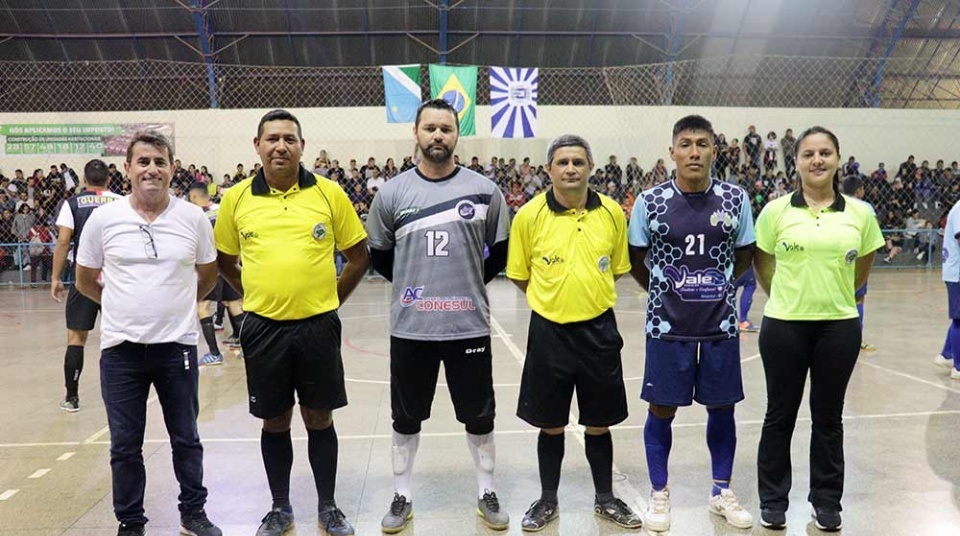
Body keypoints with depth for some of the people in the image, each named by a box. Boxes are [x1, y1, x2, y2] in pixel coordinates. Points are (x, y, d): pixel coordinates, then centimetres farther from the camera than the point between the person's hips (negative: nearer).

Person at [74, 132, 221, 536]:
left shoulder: (193, 219, -2)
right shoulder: (103, 219, -3)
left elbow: (207, 275, 12)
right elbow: (85, 281, 9)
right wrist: (126, 305, 11)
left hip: (177, 345, 0)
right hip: (121, 349, 0)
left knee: (186, 439, 13)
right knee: (125, 445, 10)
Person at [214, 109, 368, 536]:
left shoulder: (329, 193, -3)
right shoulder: (236, 199, 1)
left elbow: (359, 256, 5)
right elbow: (225, 260, 14)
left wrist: (330, 300, 4)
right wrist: (257, 295, 7)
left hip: (318, 326, -1)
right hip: (263, 327, 1)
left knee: (320, 419, 10)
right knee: (274, 422, 12)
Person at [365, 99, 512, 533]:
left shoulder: (484, 191, -2)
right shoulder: (392, 193, -1)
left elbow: (501, 251, 9)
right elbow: (379, 255, 10)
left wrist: (472, 281, 7)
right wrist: (412, 283, 9)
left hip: (469, 326, 0)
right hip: (410, 328, 1)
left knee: (480, 416, 12)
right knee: (406, 418, 13)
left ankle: (487, 494, 31)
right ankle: (403, 497, 31)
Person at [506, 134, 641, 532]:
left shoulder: (612, 212, -2)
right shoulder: (529, 215, -8)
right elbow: (519, 275, 3)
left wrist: (589, 295, 10)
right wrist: (550, 299, 8)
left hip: (598, 330, 1)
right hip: (549, 331, -1)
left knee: (598, 423, 13)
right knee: (551, 425, 11)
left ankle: (605, 499, 33)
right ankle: (548, 500, 30)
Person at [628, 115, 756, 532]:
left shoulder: (736, 200, -2)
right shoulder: (650, 202, -6)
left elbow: (745, 255, 10)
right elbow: (635, 259, 4)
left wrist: (719, 286, 9)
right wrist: (664, 292, 6)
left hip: (721, 324, 2)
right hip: (667, 325, -1)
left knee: (722, 407, 12)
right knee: (662, 409, 6)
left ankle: (722, 492, 31)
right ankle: (659, 494, 24)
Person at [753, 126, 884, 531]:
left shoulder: (860, 213, 0)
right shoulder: (776, 211, -4)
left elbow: (862, 268, 13)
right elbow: (762, 266, 5)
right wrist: (788, 298, 10)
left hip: (839, 326, 2)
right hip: (784, 326, -1)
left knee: (828, 417, 12)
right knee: (780, 415, 9)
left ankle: (826, 502, 28)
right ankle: (773, 500, 23)